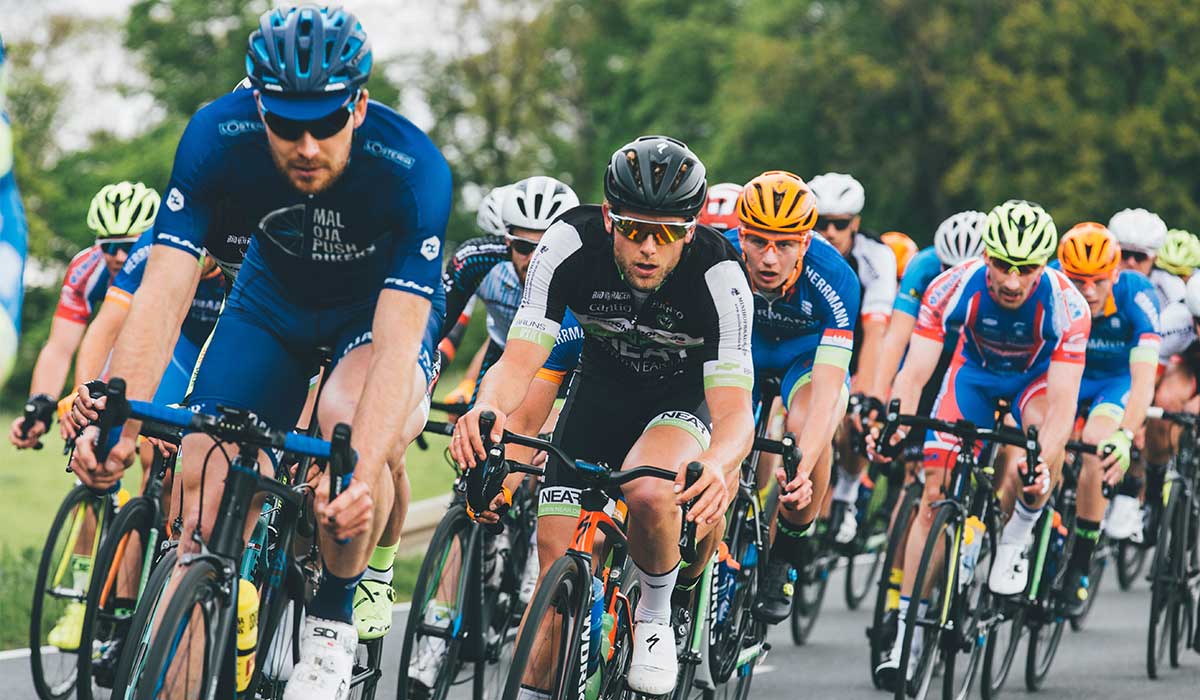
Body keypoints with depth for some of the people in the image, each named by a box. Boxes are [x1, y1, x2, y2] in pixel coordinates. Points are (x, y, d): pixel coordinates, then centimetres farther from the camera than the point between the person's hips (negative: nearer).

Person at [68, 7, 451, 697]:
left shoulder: (413, 169, -36)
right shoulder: (218, 137, -29)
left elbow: (397, 346, -41)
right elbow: (163, 294, -32)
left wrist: (364, 478, -54)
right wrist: (118, 424, -46)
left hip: (384, 304, -3)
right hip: (276, 297, 3)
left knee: (350, 420, -33)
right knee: (205, 485, -12)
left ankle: (333, 621, -11)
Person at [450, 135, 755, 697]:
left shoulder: (718, 275, -32)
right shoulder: (570, 244, -27)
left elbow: (733, 405, -36)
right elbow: (520, 360, -29)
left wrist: (717, 466, -59)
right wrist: (486, 408, -52)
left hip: (685, 398, -3)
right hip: (601, 389, 3)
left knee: (650, 493, -34)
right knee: (557, 567, -6)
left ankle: (655, 616, -6)